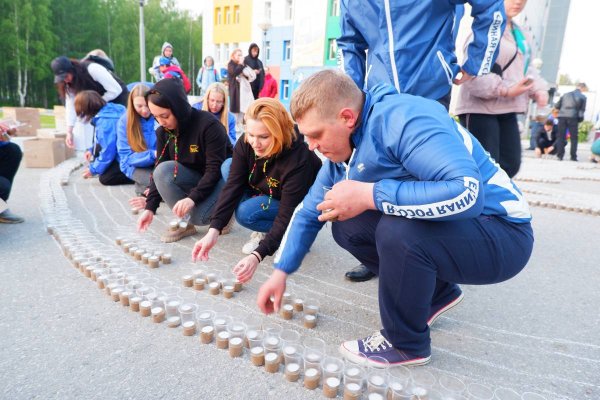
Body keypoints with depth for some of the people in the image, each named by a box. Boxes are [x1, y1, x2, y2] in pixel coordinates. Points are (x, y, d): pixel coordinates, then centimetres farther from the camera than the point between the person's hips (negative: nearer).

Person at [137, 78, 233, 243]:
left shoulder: (209, 125, -25)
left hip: (221, 178, -6)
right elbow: (159, 171, -3)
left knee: (197, 215, -31)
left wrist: (192, 198, -37)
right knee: (163, 171, -24)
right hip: (195, 177, 6)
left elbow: (215, 169, -26)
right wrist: (150, 207, -11)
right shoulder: (163, 132, -6)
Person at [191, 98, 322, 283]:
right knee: (229, 166, -13)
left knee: (246, 213, -29)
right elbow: (232, 186, -22)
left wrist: (258, 255, -45)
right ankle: (266, 232, -3)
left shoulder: (299, 159, -35)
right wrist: (214, 230, -34)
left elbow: (286, 216, -35)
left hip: (300, 206, -6)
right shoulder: (245, 144, -20)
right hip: (266, 194, 7)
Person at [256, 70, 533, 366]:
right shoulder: (341, 150, 0)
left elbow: (467, 193, -38)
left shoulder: (403, 119, -26)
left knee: (398, 230, -34)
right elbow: (309, 212, 9)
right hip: (440, 228, 8)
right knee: (345, 226, -1)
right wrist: (281, 272, 5)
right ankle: (436, 293, 14)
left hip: (501, 236, -8)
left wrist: (369, 195, -34)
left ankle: (407, 344, -6)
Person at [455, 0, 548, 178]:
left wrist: (539, 89, 5)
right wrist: (506, 90, -25)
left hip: (506, 110, 10)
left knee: (511, 164, 10)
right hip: (479, 109, -9)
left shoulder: (522, 35, 20)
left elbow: (525, 68, 25)